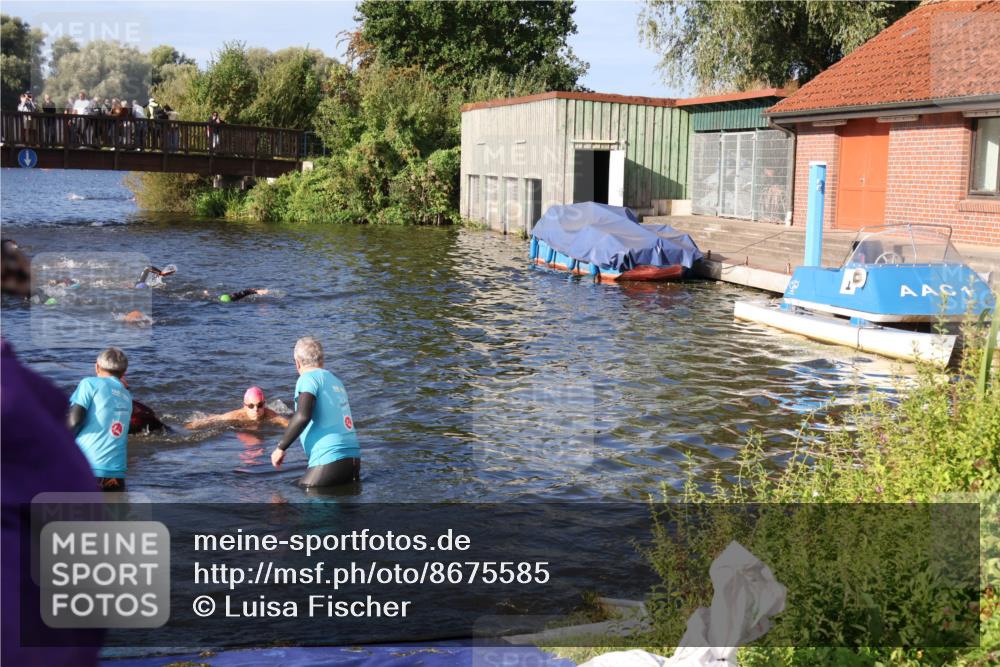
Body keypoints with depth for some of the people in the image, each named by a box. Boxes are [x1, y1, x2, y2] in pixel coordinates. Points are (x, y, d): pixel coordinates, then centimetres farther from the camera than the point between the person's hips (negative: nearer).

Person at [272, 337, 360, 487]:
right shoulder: (336, 380, 22)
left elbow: (303, 416, -18)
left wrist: (280, 448, -9)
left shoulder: (308, 378, -2)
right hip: (354, 458, 8)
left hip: (330, 459, -8)